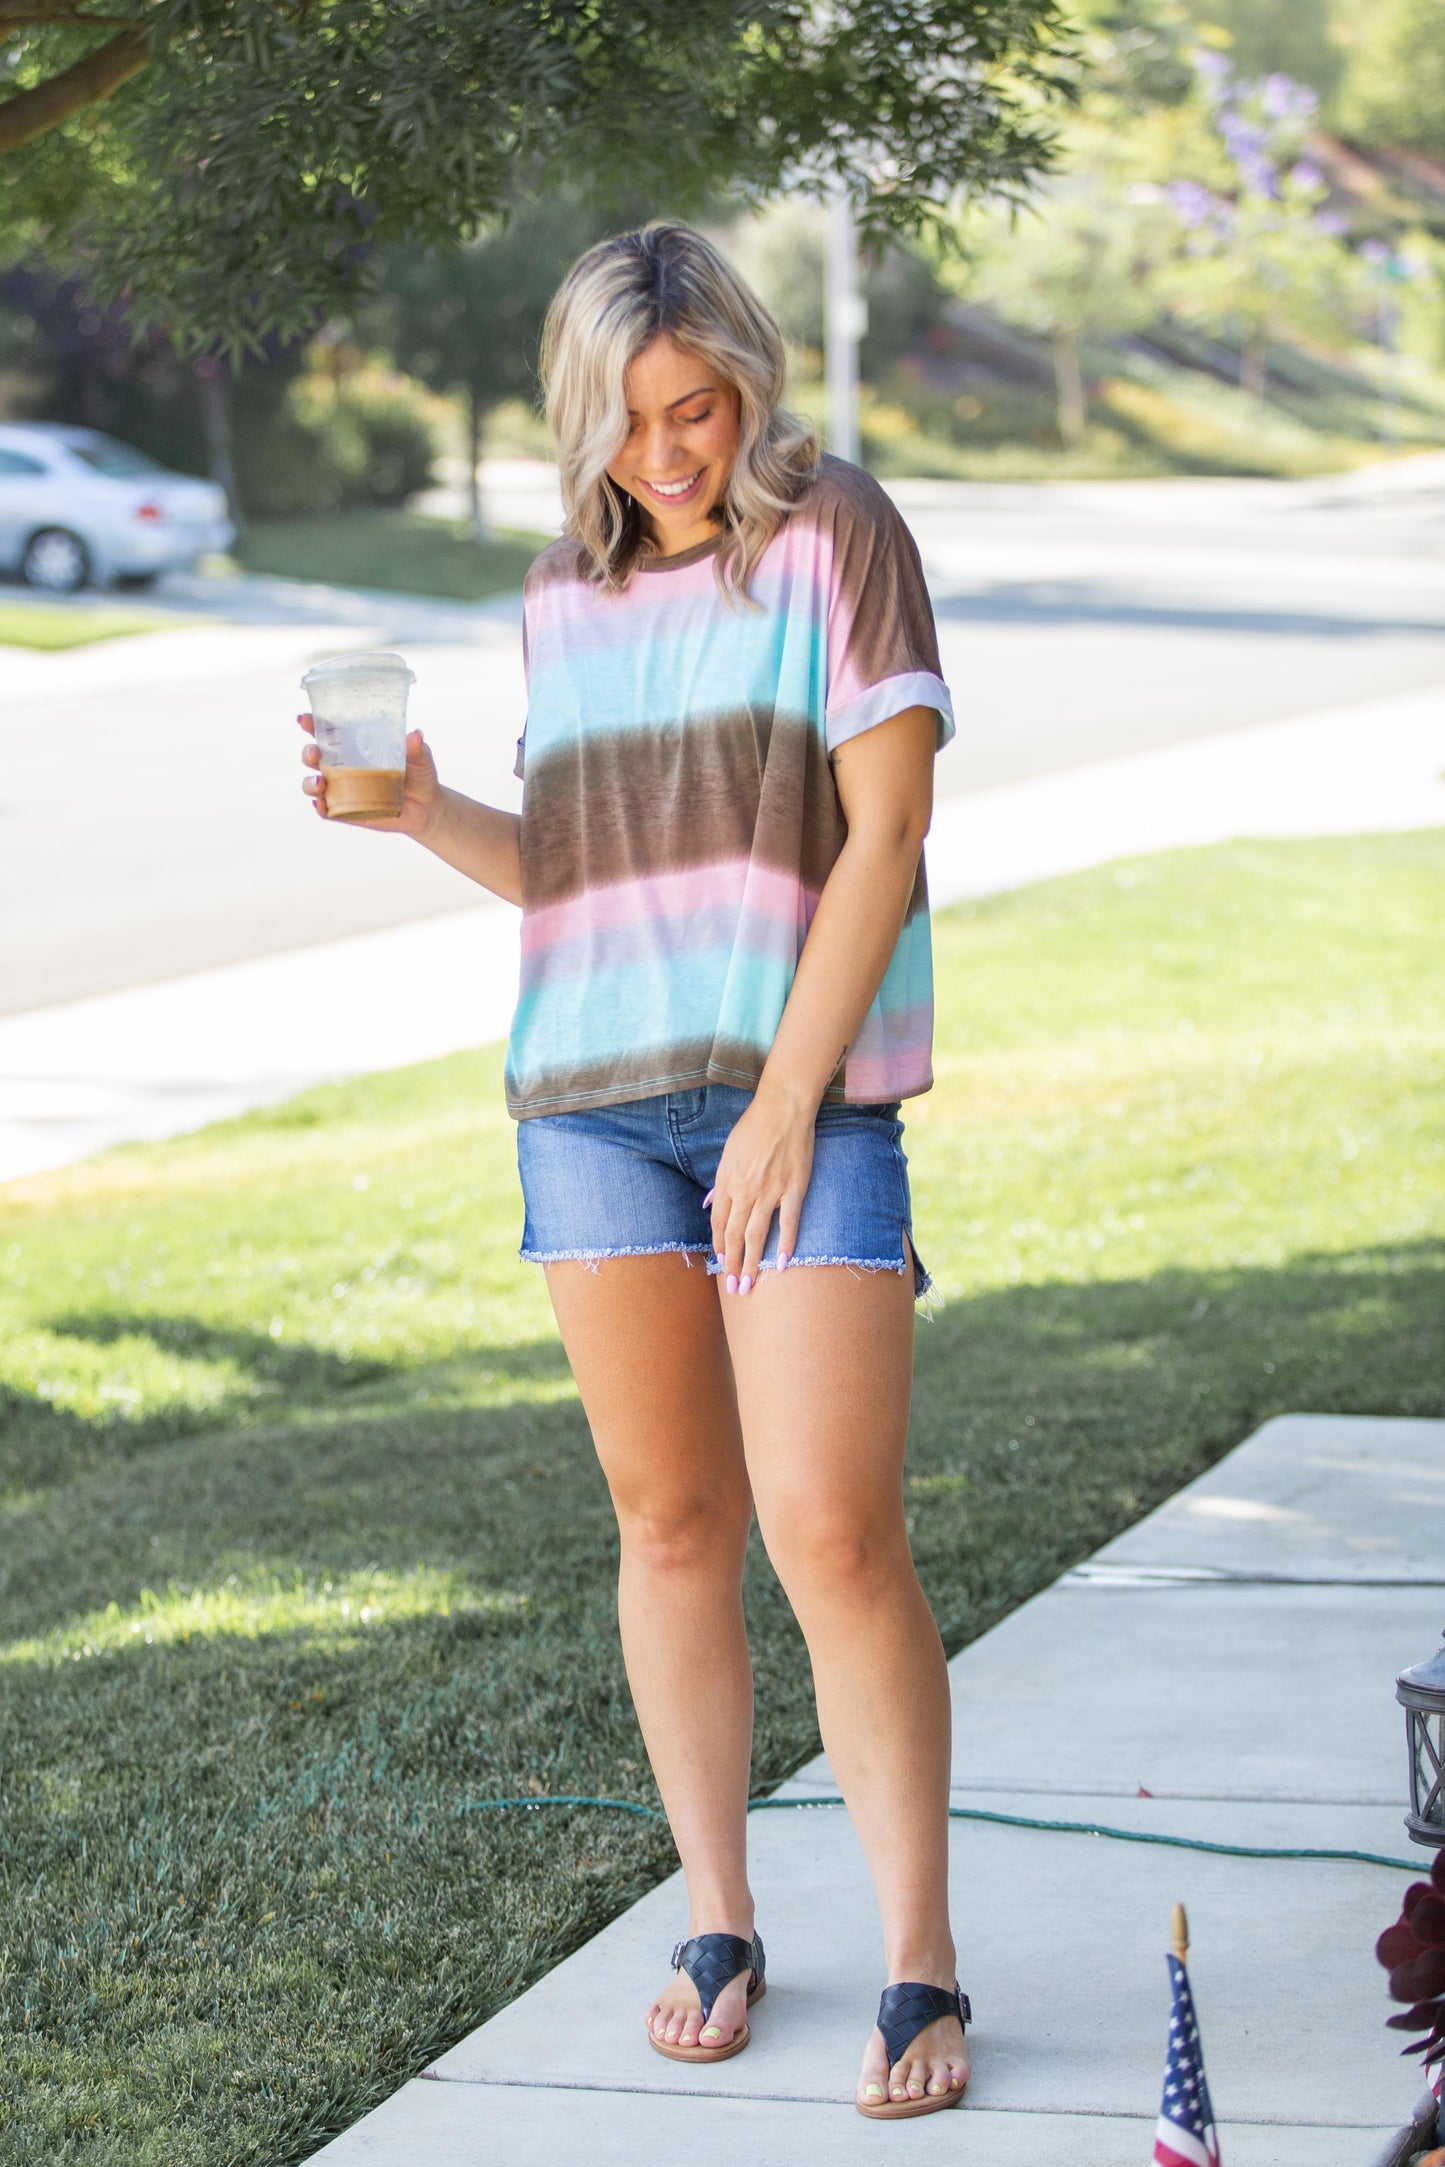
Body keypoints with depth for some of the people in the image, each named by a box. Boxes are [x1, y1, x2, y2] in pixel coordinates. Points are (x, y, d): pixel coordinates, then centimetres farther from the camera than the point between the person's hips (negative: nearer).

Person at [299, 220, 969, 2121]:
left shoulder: (834, 536, -2)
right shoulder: (569, 595, 13)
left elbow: (885, 830, -8)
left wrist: (788, 1100, -13)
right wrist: (423, 816, -1)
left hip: (803, 1097, -5)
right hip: (593, 1099, 5)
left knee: (833, 1538, -11)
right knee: (671, 1524, 8)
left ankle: (922, 1972, -3)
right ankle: (717, 1928, 19)